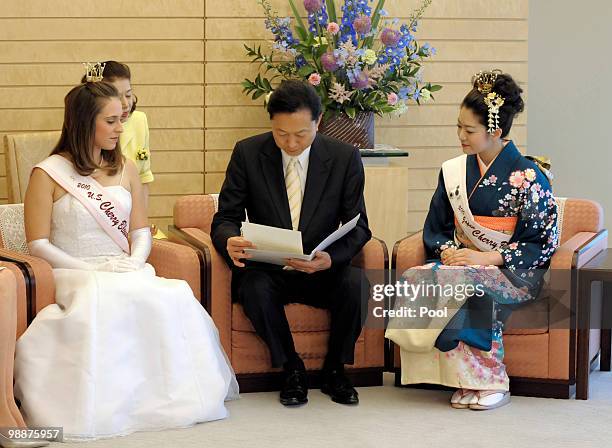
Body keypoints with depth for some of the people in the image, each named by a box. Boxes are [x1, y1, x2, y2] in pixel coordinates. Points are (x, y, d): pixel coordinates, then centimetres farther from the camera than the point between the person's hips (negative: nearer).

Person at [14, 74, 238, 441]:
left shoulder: (126, 169, 17)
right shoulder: (48, 174, 1)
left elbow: (141, 231, 15)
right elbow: (38, 244, -4)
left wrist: (135, 261, -8)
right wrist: (92, 270, -14)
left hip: (125, 271, 4)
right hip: (74, 275, -4)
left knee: (175, 297, -29)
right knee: (104, 303, -40)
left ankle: (167, 394, -22)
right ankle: (106, 401, -30)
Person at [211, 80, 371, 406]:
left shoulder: (345, 158, -4)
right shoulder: (247, 153, -4)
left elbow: (358, 226, -4)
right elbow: (225, 218, -2)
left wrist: (330, 258, -26)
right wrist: (230, 242, -29)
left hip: (321, 270, 0)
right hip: (266, 269, 0)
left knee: (356, 284, -31)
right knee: (255, 290, -35)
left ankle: (334, 369, -5)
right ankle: (292, 370, -10)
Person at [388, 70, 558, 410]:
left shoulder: (527, 178, -6)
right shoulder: (453, 171, 10)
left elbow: (541, 245, -8)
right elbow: (435, 229, 15)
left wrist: (485, 258, -18)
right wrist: (448, 251, -9)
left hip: (512, 272, -5)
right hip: (460, 261, 5)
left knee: (463, 284, -37)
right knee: (414, 279, -28)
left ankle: (490, 381, -24)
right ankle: (481, 381, -25)